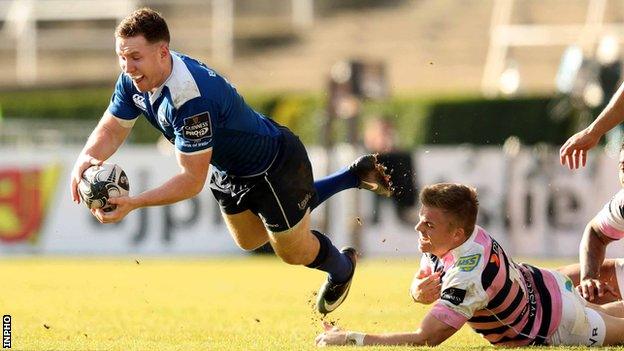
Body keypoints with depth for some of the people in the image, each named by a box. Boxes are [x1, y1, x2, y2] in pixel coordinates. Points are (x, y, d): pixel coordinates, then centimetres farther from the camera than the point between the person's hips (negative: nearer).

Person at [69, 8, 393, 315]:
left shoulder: (193, 99, -44)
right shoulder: (133, 81, -19)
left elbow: (192, 180, -41)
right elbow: (111, 129, -7)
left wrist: (133, 204, -48)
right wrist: (84, 160, -29)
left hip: (276, 165, -9)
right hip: (230, 170, 9)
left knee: (294, 252, 13)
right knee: (249, 241, 32)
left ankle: (341, 268, 50)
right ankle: (354, 176, 44)